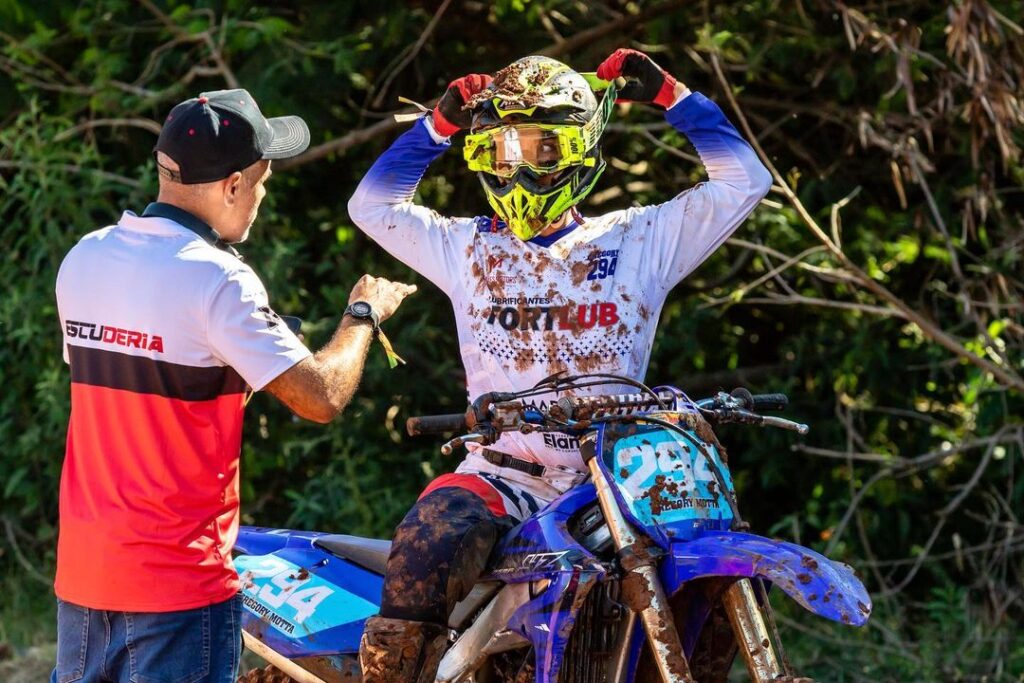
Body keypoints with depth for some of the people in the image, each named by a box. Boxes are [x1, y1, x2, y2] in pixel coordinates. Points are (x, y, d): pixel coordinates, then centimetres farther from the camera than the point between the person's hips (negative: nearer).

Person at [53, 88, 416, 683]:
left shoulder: (82, 259, 5)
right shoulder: (217, 281, -17)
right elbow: (322, 397, -17)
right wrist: (363, 315, 1)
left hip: (82, 568, 7)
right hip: (180, 579, -7)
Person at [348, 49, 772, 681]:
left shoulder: (639, 240, 9)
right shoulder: (468, 247, 15)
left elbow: (744, 181, 8)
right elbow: (373, 204, 20)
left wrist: (672, 96, 4)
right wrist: (440, 125, 12)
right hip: (499, 478, 0)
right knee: (428, 548, -31)